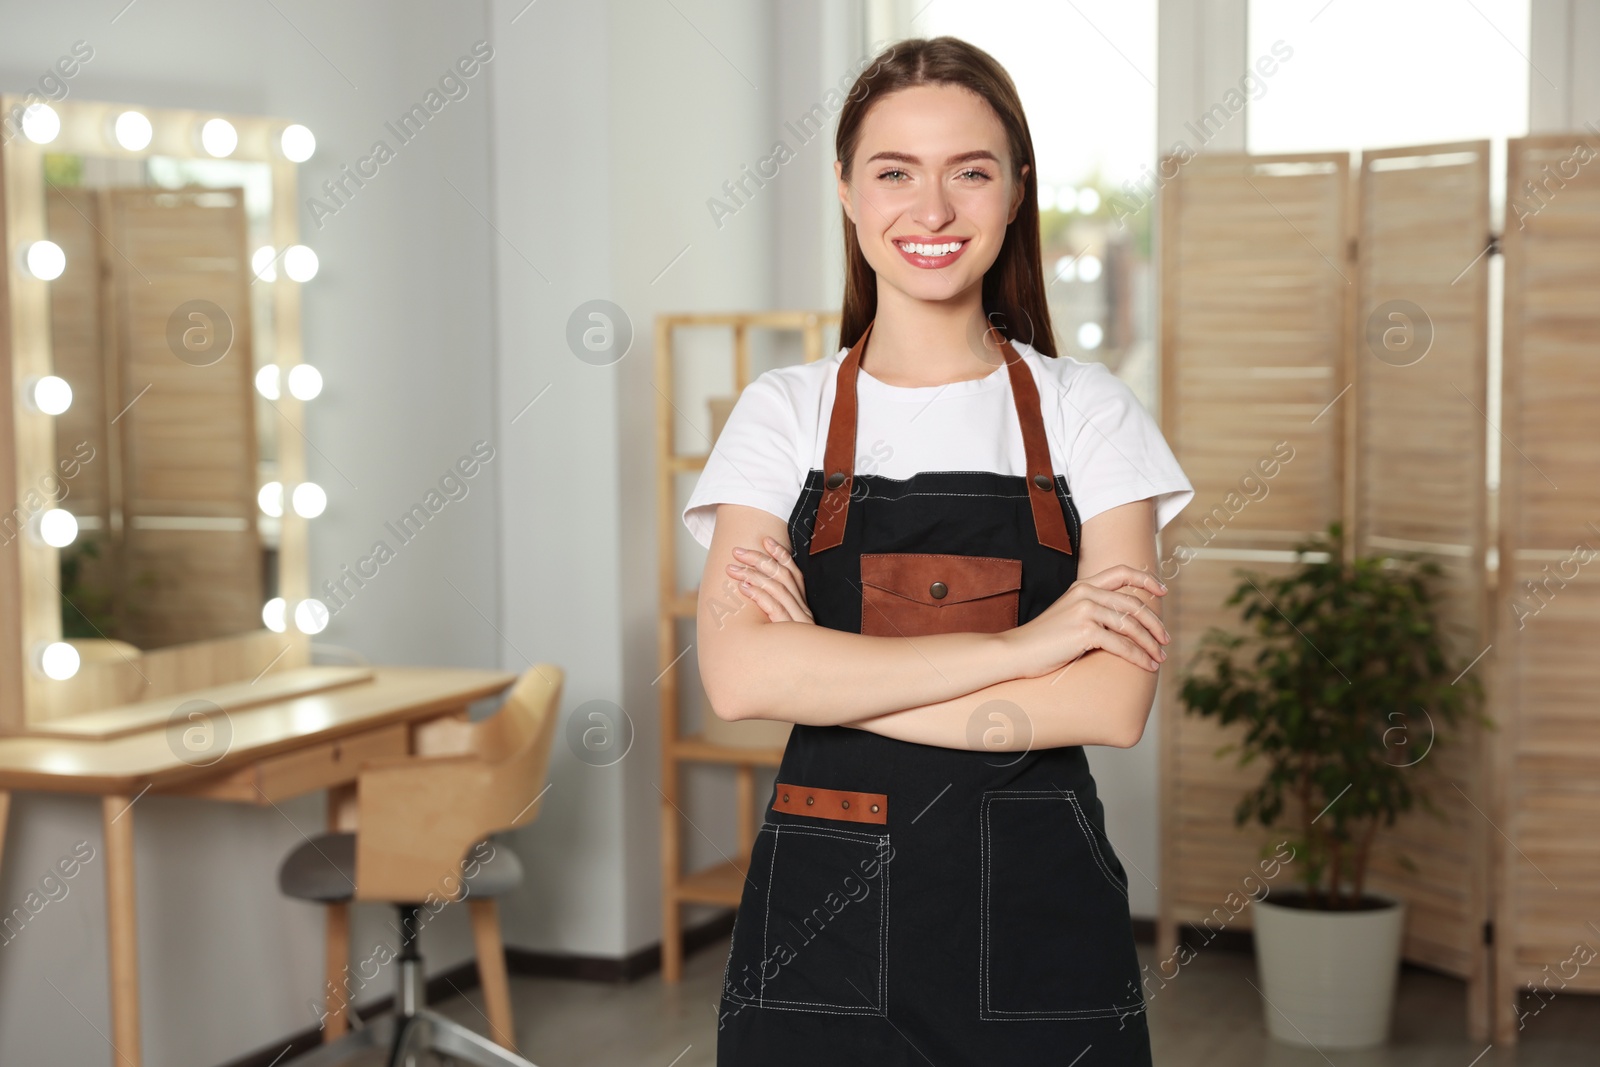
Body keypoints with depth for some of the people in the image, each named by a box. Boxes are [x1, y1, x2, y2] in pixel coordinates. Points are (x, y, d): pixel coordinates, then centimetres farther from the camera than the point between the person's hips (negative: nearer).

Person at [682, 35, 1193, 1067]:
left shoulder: (1087, 411, 1)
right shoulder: (784, 413, 2)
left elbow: (1113, 701, -11)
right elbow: (739, 675, -13)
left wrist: (830, 673, -13)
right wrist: (1013, 646, -15)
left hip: (1038, 915, 0)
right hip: (823, 913, 0)